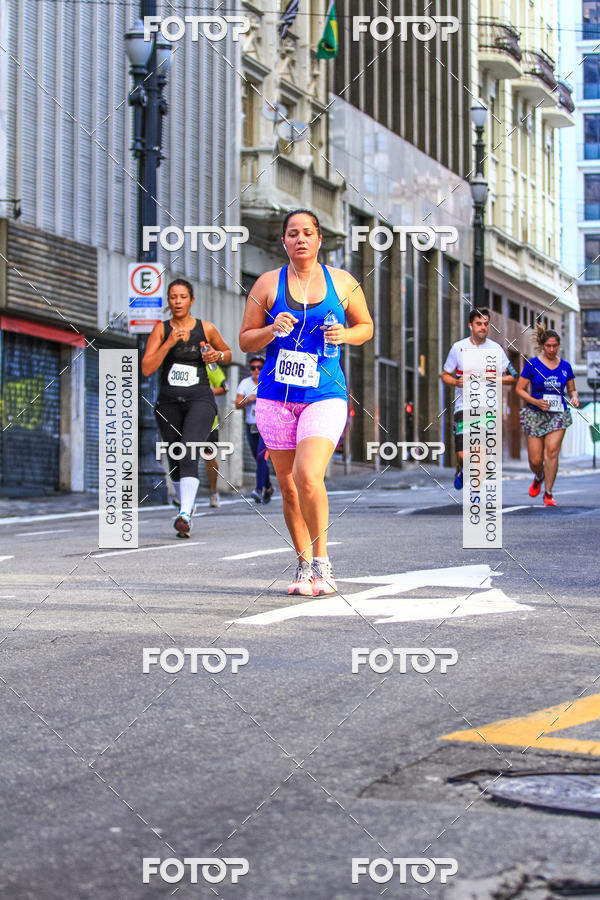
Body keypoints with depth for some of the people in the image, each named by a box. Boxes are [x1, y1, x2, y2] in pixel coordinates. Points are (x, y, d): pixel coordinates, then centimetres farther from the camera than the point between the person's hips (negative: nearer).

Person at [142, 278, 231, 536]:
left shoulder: (206, 329, 3)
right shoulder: (161, 329, 2)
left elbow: (227, 353, 20)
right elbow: (147, 368, -7)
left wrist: (218, 355, -3)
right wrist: (169, 343, -17)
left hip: (199, 400, -2)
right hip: (169, 401, 2)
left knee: (189, 454, -21)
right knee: (175, 460, 10)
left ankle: (185, 515, -31)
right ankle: (186, 505, 35)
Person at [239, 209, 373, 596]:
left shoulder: (343, 282, 6)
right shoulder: (268, 284, 6)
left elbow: (366, 326, 18)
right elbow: (245, 341, 9)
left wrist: (344, 335, -4)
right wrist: (272, 330, -11)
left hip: (325, 395, -2)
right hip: (276, 397, 2)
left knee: (308, 477, -20)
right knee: (288, 487, 5)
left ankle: (321, 561, -2)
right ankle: (304, 565, 21)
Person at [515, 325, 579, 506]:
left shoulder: (565, 366, 6)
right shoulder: (532, 364, -3)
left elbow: (572, 389, 16)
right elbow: (520, 389, -1)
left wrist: (574, 397, -7)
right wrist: (536, 402, -16)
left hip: (558, 414, 1)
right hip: (535, 414, -1)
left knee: (552, 451, -17)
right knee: (535, 460, -2)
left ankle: (548, 493, -8)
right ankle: (538, 478, 35)